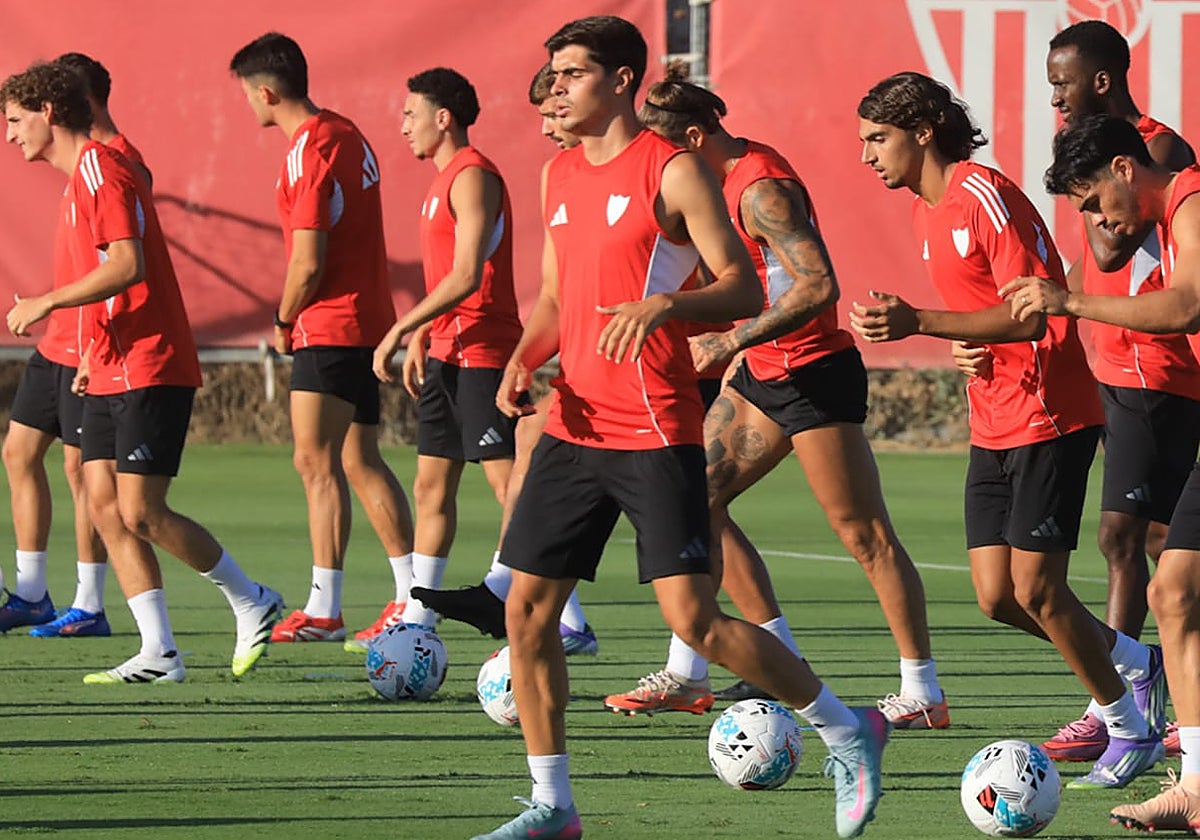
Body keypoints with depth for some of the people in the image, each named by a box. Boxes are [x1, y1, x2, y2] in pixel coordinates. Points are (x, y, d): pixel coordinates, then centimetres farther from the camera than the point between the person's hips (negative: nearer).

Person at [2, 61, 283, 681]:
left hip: (149, 370, -10)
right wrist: (92, 356, 17)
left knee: (139, 511, -11)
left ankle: (251, 602, 5)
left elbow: (127, 265, -23)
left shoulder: (102, 170, -12)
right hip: (111, 374, 10)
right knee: (103, 504, 2)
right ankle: (158, 653, 1)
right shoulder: (79, 179, 19)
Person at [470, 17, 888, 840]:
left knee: (693, 618, -11)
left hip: (655, 432, -7)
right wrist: (523, 360, 3)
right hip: (575, 426, 7)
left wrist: (664, 304, -29)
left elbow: (744, 290, -11)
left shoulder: (673, 170, -8)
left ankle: (846, 729, 6)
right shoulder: (560, 174, 14)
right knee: (527, 608, 2)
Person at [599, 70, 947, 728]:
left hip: (813, 374, -10)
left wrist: (733, 341, -28)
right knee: (695, 498, 8)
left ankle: (923, 693, -1)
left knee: (864, 535, -6)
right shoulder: (733, 174, 10)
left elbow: (818, 284, -28)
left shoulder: (761, 190, -20)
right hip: (765, 375, 10)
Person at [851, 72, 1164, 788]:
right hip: (993, 426, 9)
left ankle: (1132, 729, 7)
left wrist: (919, 322, -29)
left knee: (1036, 590, -9)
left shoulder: (986, 197, -16)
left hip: (1049, 419, -9)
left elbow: (1032, 313, -23)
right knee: (997, 596, 4)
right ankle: (1138, 664, 24)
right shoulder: (928, 211, 13)